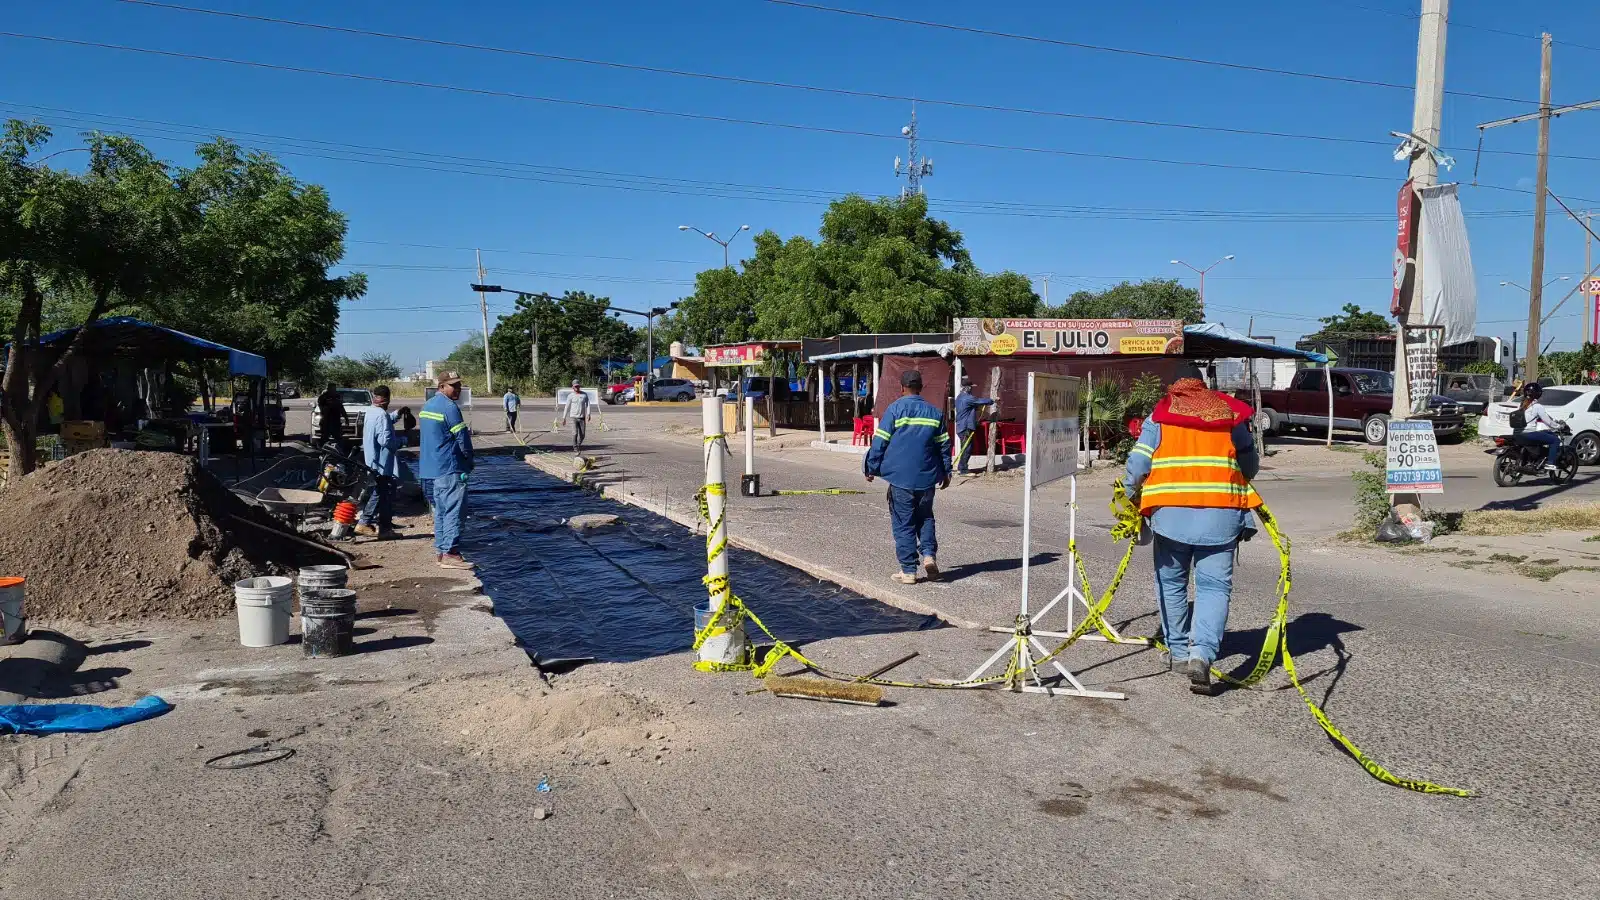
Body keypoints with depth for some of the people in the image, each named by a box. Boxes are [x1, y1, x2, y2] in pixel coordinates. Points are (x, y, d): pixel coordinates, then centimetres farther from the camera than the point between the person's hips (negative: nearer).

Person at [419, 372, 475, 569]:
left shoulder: (427, 405, 15)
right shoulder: (449, 407, -15)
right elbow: (462, 438, -13)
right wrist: (469, 461, 0)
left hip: (433, 467, 10)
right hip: (450, 468, -10)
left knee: (441, 510, 14)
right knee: (454, 510, -8)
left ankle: (441, 551, 17)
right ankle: (450, 553, -10)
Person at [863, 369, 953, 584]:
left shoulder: (895, 409, -5)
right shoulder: (935, 412, 7)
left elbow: (880, 442, -6)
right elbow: (944, 445, 11)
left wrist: (872, 468, 4)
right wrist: (946, 472, 21)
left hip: (900, 477, -3)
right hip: (927, 477, 3)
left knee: (903, 523, 4)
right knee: (925, 517, 19)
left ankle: (908, 570, 5)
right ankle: (928, 553, -2)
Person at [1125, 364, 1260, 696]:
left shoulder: (1158, 417, 5)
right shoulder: (1231, 414, 11)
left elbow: (1137, 465, -2)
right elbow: (1250, 467, 19)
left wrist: (1133, 499, 14)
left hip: (1171, 512, 0)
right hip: (1221, 514, 1)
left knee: (1171, 583, 15)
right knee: (1214, 586, 1)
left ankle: (1179, 652, 24)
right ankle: (1202, 654, -16)